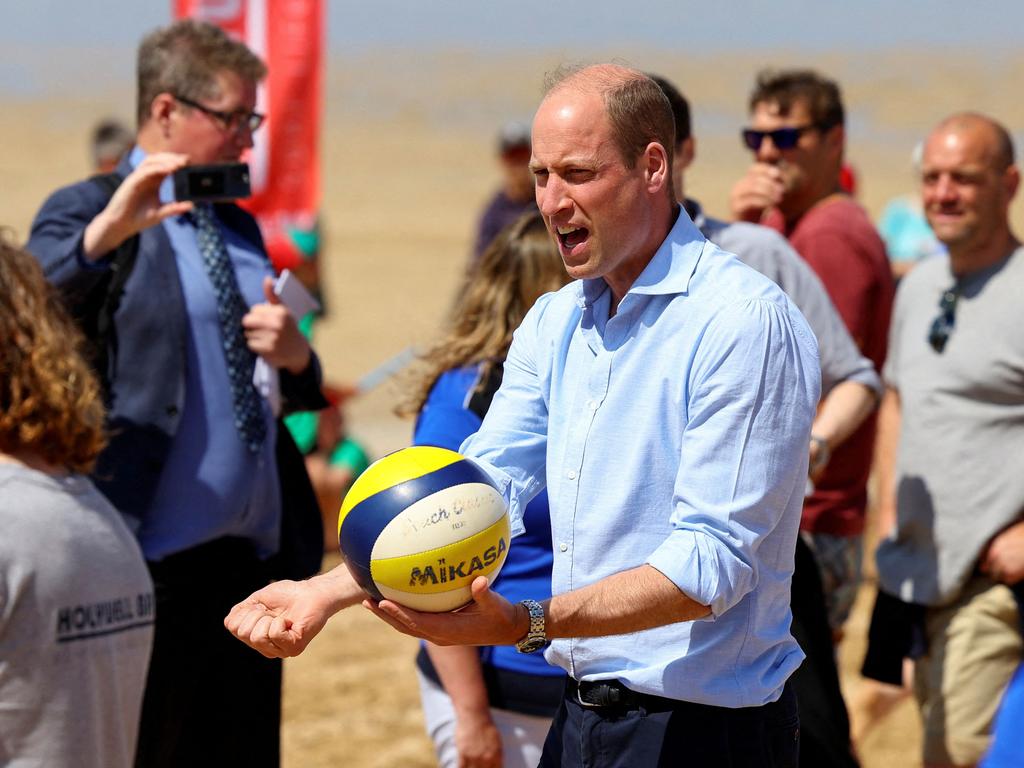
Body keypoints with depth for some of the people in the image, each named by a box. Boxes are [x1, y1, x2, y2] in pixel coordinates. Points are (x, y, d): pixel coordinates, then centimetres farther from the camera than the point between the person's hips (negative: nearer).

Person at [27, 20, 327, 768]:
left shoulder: (238, 227, 18)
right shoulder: (90, 212, -4)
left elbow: (295, 390, 24)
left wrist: (296, 357, 1)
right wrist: (104, 235, -38)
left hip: (251, 552, 7)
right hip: (152, 564, -7)